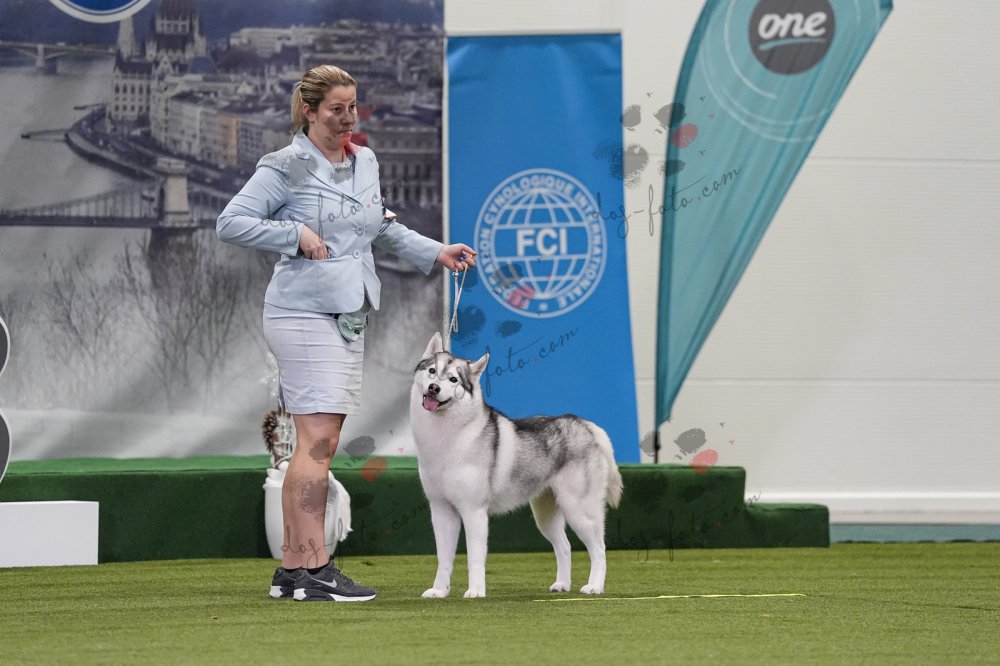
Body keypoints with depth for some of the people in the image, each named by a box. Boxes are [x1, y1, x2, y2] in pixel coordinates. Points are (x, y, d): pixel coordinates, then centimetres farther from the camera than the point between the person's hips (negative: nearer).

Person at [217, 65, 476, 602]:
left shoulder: (365, 163, 15)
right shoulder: (286, 167, -7)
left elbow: (380, 226, 30)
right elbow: (231, 222, -9)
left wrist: (435, 252, 22)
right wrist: (296, 234, -16)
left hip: (348, 316, 8)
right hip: (303, 313, -8)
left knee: (317, 444, 7)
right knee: (318, 440, -14)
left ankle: (291, 567, 10)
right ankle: (314, 566, -16)